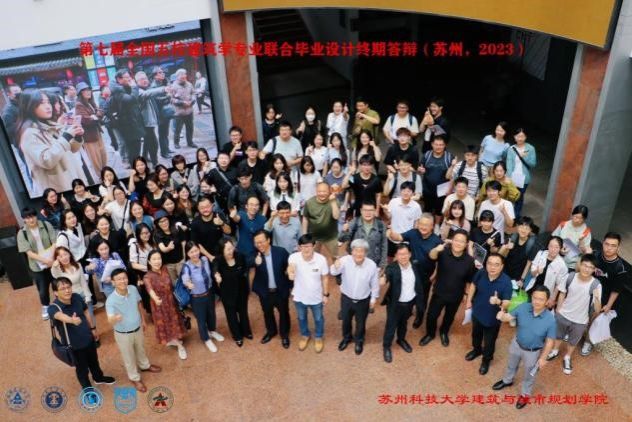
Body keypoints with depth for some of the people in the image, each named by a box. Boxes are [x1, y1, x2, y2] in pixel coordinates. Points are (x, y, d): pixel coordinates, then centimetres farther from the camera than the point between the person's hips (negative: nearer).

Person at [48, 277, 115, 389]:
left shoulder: (77, 297, -15)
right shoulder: (53, 308, -30)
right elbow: (61, 316, -55)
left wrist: (93, 328, 11)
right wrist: (72, 320, -76)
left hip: (88, 338, 5)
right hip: (74, 344, -5)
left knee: (94, 361, 29)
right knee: (82, 368, 18)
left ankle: (99, 377, 58)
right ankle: (87, 388, 45)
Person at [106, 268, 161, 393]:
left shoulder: (133, 289, -17)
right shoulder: (111, 300, -32)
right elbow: (110, 320, -43)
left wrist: (143, 320, 12)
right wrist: (114, 318, -67)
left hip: (138, 329, 4)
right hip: (123, 334, -4)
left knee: (140, 350, 31)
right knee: (129, 357, 19)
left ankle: (145, 366, 61)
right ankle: (135, 378, 45)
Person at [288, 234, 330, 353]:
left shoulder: (321, 259, -24)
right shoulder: (294, 257, -26)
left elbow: (325, 278, -10)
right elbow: (290, 266, -47)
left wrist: (326, 294, -2)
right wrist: (290, 273, -70)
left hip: (316, 297, -1)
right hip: (299, 296, 1)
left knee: (318, 318, 24)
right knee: (301, 318, 26)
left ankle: (318, 337, 53)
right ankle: (305, 335, 56)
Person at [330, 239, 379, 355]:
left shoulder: (372, 265, -22)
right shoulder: (345, 260, -25)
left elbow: (374, 283, -7)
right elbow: (333, 272, -36)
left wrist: (374, 298, 3)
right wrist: (335, 267, -59)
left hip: (363, 300, 0)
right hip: (346, 298, 1)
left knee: (360, 323, 22)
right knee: (345, 320, 25)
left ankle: (359, 341, 51)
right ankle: (346, 338, 55)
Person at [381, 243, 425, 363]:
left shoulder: (415, 266, -8)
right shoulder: (391, 268, -23)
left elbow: (419, 285, 2)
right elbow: (385, 276, -42)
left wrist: (420, 302, 4)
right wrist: (382, 280, -66)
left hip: (409, 303, 4)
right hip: (395, 304, -4)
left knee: (403, 323, 27)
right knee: (391, 325, 12)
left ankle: (401, 340, 52)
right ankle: (386, 346, 35)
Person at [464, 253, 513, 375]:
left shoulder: (506, 282, -31)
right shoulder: (481, 273, -21)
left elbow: (507, 303, -31)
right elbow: (473, 285, 1)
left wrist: (498, 302, -52)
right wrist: (469, 300, 6)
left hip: (493, 318, -3)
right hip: (477, 312, 3)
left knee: (489, 342, 20)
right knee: (476, 334, 30)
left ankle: (486, 359, 49)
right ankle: (476, 350, 61)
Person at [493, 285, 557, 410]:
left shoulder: (550, 320, -31)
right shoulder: (523, 307, -24)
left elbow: (549, 341, -19)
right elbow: (508, 317, -16)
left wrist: (543, 358, -12)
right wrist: (502, 316, -41)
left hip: (533, 352, -3)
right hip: (516, 344, 3)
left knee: (529, 375, 24)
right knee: (511, 365, 31)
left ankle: (525, 394, 52)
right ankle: (507, 381, 62)